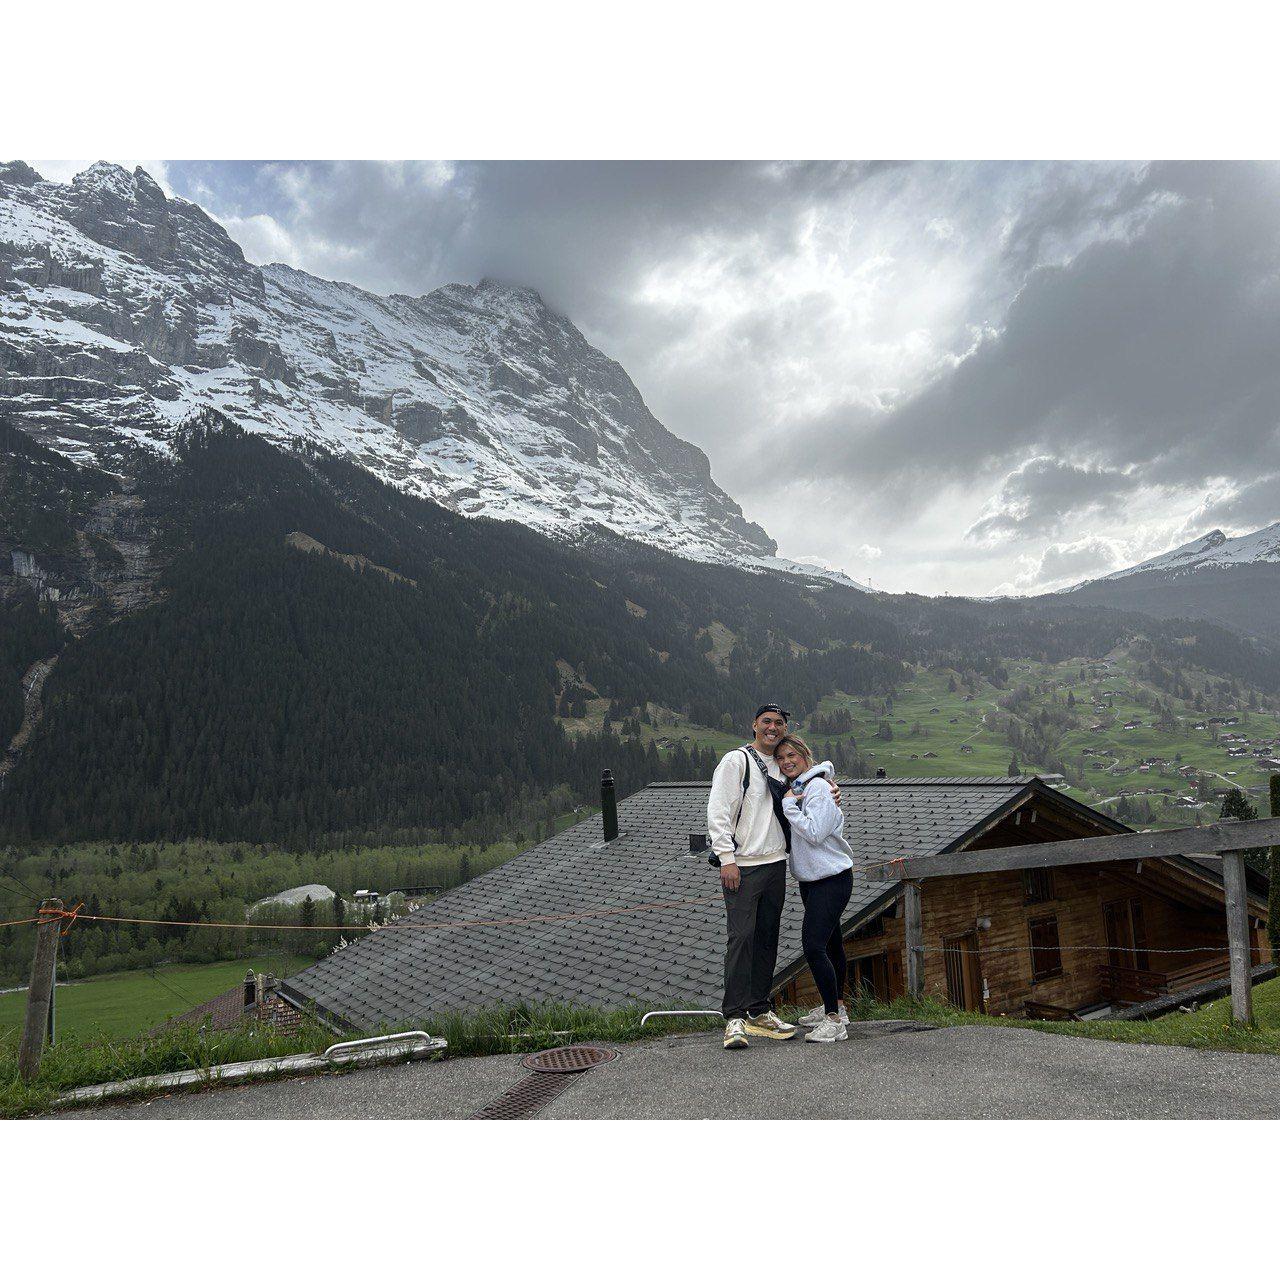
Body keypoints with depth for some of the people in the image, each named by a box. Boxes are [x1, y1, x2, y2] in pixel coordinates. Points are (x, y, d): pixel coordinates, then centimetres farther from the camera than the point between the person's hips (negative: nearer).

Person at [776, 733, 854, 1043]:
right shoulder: (793, 788, 12)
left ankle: (835, 1021, -15)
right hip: (810, 879, 10)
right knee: (830, 943, 19)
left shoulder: (818, 788, -16)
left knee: (813, 945, -19)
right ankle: (836, 1007, 32)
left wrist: (789, 805, -18)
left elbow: (814, 832, -24)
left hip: (832, 879, -10)